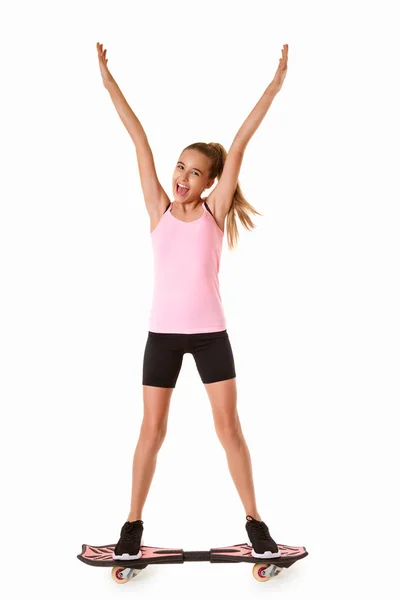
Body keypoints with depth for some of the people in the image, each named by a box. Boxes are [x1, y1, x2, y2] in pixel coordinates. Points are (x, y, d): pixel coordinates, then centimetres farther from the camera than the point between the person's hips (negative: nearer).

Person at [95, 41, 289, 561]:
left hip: (209, 332, -1)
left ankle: (255, 522, 14)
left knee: (228, 426, 4)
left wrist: (275, 85, -6)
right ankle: (134, 523, 17)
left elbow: (239, 145, -6)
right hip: (163, 332, 1)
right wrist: (109, 81, 2)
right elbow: (140, 140, -2)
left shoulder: (214, 211, -1)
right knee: (152, 429, 5)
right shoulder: (159, 209, 1)